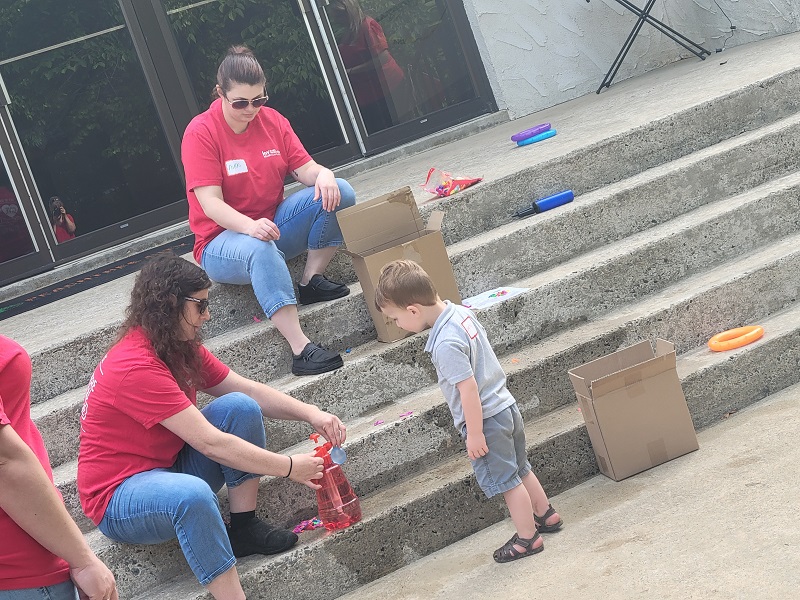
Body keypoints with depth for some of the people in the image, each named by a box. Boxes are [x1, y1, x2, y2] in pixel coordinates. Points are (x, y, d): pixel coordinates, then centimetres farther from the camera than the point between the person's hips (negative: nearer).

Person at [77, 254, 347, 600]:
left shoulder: (183, 347, 2)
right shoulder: (134, 366, -27)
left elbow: (248, 391, 7)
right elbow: (211, 444, -28)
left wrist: (310, 413, -9)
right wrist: (289, 467, -21)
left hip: (170, 468, 9)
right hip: (119, 497, -9)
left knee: (239, 407, -7)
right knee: (192, 495, -40)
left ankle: (245, 528, -5)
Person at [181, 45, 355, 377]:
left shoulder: (272, 120, 3)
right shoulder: (201, 132, -14)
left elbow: (305, 168, 0)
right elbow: (210, 203, -20)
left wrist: (323, 175, -26)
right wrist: (250, 227, -39)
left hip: (274, 223, 6)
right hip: (222, 241, -6)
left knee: (339, 192, -14)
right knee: (260, 249, -42)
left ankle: (312, 281, -12)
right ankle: (301, 349, -46)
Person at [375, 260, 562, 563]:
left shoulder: (446, 344, -29)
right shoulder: (461, 311, -1)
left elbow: (468, 389, -27)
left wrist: (475, 434, -18)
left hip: (485, 418, -9)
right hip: (506, 406, 9)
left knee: (505, 480, 8)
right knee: (520, 469, 25)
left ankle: (527, 537, 23)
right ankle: (546, 515, 41)